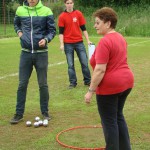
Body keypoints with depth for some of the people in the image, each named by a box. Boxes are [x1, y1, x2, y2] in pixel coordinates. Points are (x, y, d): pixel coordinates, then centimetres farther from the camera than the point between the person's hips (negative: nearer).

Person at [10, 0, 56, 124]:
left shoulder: (46, 11, -7)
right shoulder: (20, 10, 1)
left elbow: (52, 30, -1)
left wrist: (46, 39, -19)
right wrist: (19, 32, 3)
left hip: (41, 53, -2)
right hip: (26, 53, 2)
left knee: (43, 84, 6)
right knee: (22, 84, 5)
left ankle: (45, 112, 21)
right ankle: (19, 114, 14)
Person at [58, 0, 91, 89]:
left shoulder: (78, 14, 3)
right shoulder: (62, 16, -1)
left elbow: (83, 28, 7)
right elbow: (61, 32, -1)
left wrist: (88, 40, 2)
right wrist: (62, 44, -8)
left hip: (79, 42, 1)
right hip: (68, 44, -1)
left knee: (85, 62, 3)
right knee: (70, 64, 4)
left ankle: (87, 80, 17)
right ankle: (73, 83, 14)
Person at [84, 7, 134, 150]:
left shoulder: (105, 41, -20)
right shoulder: (120, 37, 10)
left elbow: (100, 70, -23)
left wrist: (90, 91, -18)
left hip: (110, 86, -10)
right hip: (126, 82, 10)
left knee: (109, 121, 2)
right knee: (118, 116, 20)